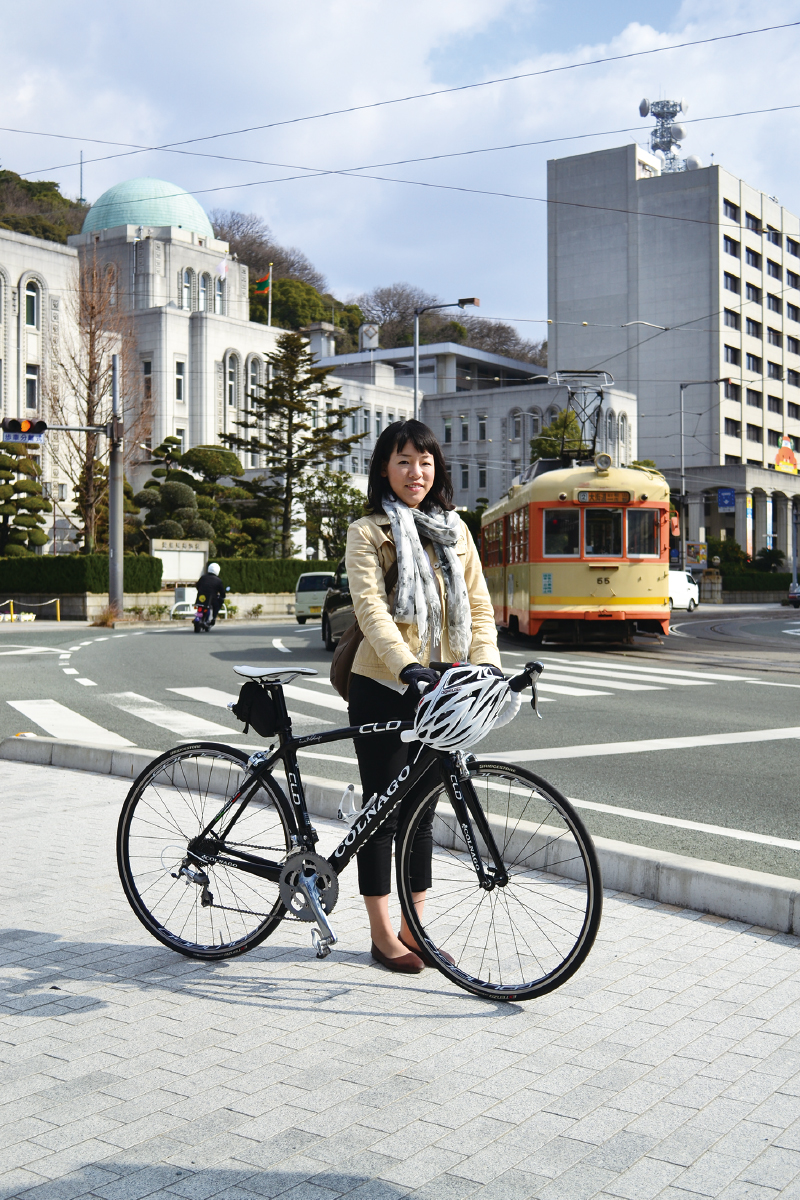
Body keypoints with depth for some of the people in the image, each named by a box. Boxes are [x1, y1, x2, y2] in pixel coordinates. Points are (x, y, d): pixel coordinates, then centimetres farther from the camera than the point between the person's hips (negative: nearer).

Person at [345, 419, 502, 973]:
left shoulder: (455, 530, 10)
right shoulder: (368, 532, -4)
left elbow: (479, 605, 5)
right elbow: (370, 607, -18)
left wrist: (486, 664, -12)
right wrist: (408, 667, -33)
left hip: (439, 689, 5)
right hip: (384, 688, -4)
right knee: (383, 809, 4)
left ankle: (415, 927, 24)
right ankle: (383, 933, 16)